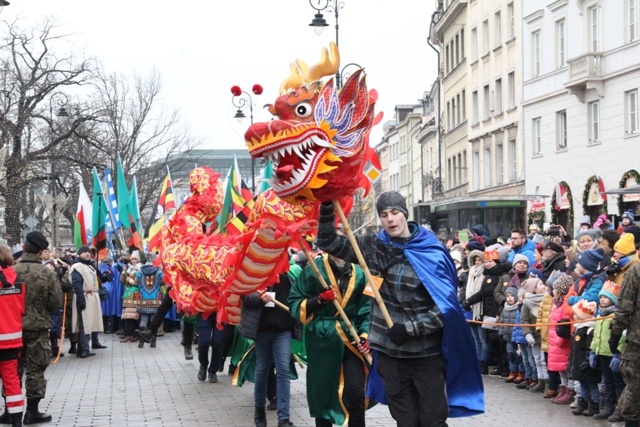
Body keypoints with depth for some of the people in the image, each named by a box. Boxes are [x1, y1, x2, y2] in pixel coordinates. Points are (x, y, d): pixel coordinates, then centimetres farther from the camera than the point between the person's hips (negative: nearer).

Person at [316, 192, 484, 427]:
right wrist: (327, 207, -12)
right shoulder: (374, 246, 3)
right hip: (390, 351, 3)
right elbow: (327, 241, 3)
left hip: (427, 353, -3)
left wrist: (410, 328, -14)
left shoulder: (432, 252, -7)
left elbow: (445, 305, -8)